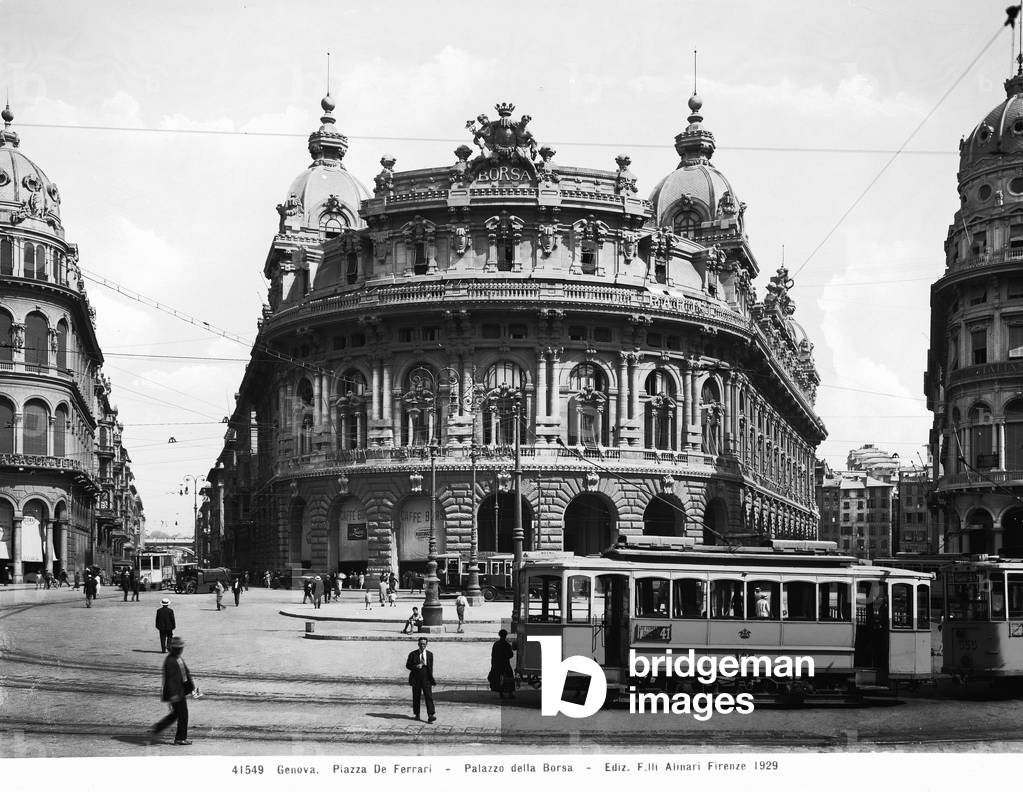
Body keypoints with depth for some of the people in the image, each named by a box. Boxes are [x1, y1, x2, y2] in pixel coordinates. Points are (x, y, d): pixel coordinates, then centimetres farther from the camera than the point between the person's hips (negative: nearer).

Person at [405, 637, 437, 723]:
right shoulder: (413, 654, 0)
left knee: (429, 696, -10)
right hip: (416, 679, 0)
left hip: (426, 678, 0)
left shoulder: (430, 654, 6)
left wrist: (431, 678, 13)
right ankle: (417, 714, 21)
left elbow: (431, 667, 12)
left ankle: (430, 716, -17)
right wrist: (416, 666, -17)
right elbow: (407, 665, 1)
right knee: (416, 697, 7)